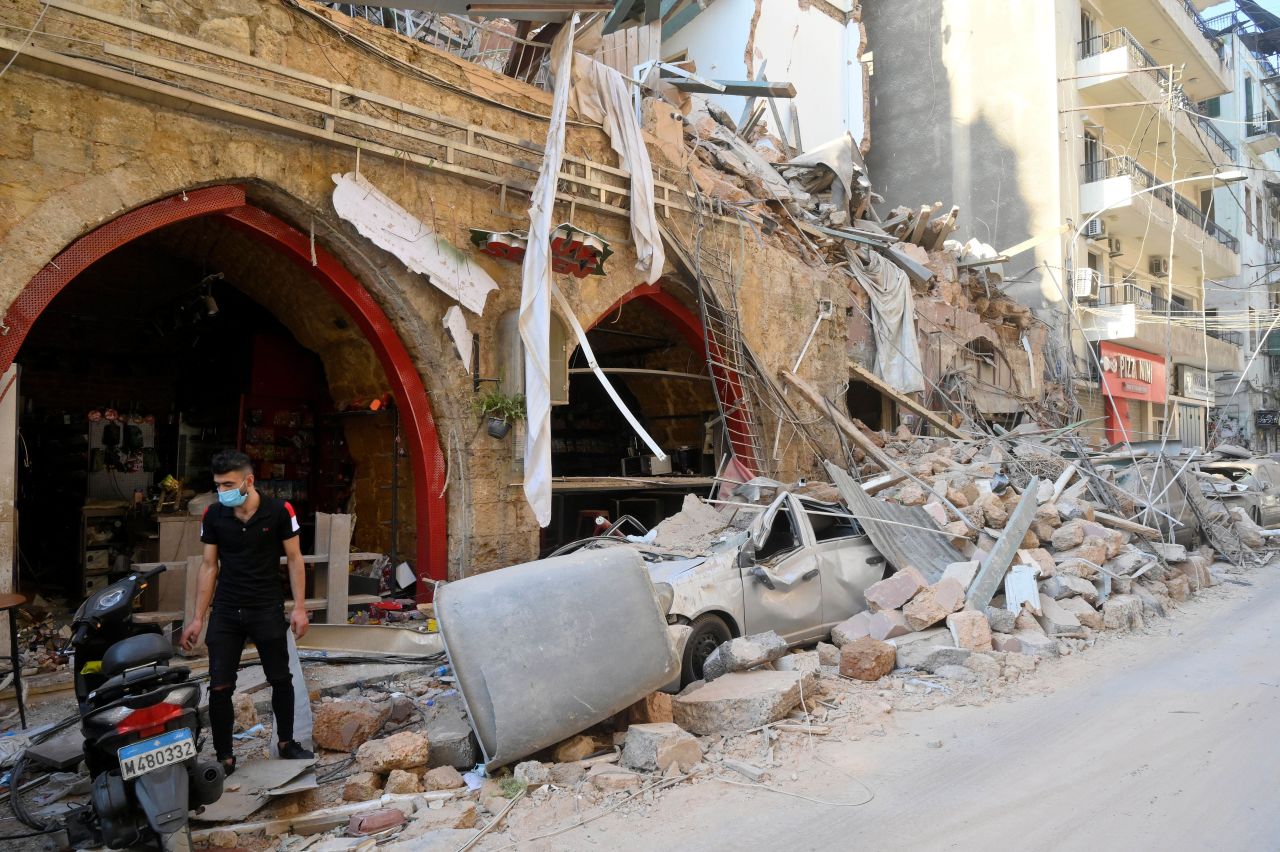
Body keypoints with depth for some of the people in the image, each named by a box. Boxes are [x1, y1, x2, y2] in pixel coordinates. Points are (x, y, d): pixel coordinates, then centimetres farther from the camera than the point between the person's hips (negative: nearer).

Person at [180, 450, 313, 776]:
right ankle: (224, 757, 15)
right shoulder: (213, 515, -3)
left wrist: (299, 607, -7)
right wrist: (198, 618, 2)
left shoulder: (279, 511, -10)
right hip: (225, 611, 2)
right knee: (220, 688, 0)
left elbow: (294, 559, -3)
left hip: (268, 609, -1)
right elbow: (209, 566, 3)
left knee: (281, 679, 10)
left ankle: (286, 742, 30)